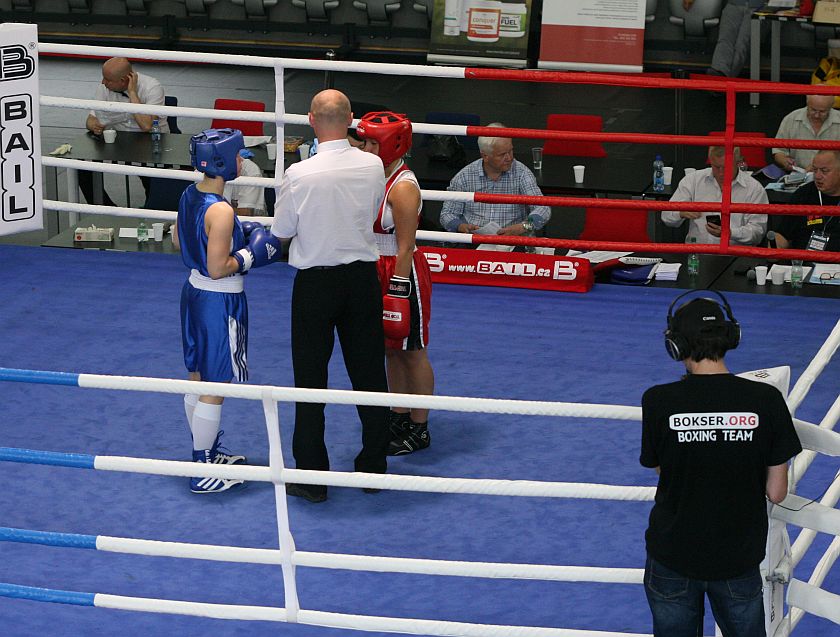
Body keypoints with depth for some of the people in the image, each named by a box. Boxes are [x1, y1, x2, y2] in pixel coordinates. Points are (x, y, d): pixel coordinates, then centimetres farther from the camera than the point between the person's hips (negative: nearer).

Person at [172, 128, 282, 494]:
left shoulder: (189, 195, 1)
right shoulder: (221, 212, -26)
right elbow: (218, 269, -26)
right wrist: (250, 255, -12)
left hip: (194, 291, 9)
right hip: (220, 302, -9)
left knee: (198, 381, 20)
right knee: (214, 390, 2)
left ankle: (207, 453, 36)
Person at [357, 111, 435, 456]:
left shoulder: (403, 188, -21)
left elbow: (405, 247, -21)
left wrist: (398, 291, -21)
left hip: (403, 273, -9)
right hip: (379, 272, 9)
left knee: (411, 351, 3)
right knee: (390, 348, 17)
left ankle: (419, 429, 13)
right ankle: (399, 416, 30)